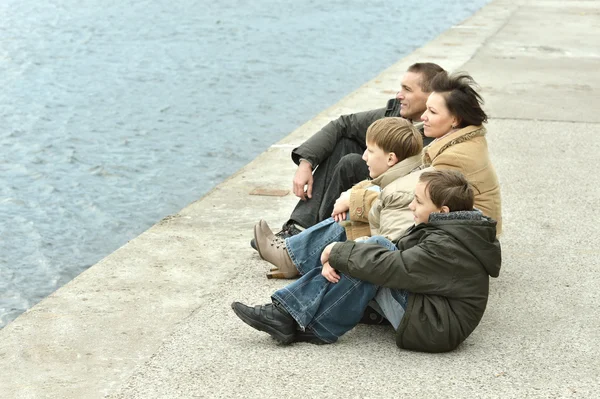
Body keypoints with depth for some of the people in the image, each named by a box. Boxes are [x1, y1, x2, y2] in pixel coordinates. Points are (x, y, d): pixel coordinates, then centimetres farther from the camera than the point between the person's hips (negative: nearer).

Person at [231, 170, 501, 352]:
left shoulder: (447, 246, -22)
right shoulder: (443, 230, 10)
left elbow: (391, 266, -29)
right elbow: (398, 254, 7)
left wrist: (337, 251, -13)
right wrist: (336, 259, -8)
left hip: (434, 330, -10)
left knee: (374, 262, -20)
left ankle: (312, 330, -11)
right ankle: (285, 313, -10)